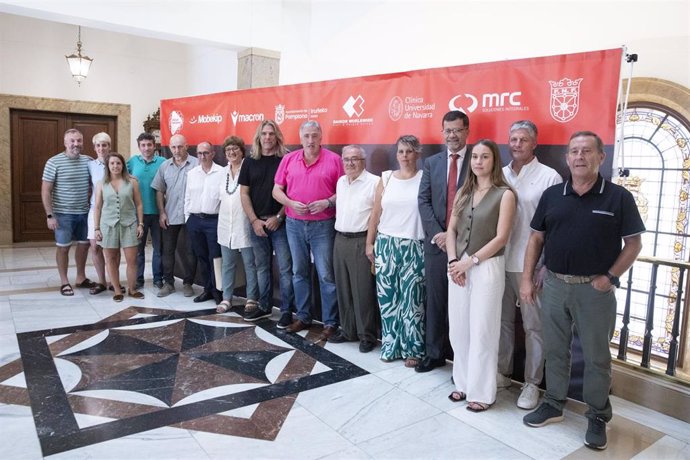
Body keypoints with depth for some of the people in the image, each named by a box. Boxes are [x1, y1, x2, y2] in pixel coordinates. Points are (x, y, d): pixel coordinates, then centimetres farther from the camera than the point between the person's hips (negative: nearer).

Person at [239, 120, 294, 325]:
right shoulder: (250, 162, 8)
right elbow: (244, 193, 7)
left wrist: (279, 217, -11)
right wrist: (254, 220, -3)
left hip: (280, 223, -3)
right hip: (257, 223, 4)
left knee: (285, 268, -2)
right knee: (262, 267, 13)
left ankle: (287, 311, 5)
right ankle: (264, 306, 25)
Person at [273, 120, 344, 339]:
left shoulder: (333, 159, -4)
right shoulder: (289, 159, 5)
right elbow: (277, 190, 7)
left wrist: (328, 202, -18)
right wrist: (291, 203, -11)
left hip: (323, 225, -4)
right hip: (294, 224, 4)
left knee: (326, 275, -1)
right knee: (299, 272, 12)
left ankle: (330, 322, 8)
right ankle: (303, 317, 26)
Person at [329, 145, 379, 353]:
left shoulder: (374, 182, -10)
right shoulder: (340, 182, 14)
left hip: (361, 242, -7)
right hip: (340, 240, 7)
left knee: (363, 291, -2)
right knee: (343, 289, 14)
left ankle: (367, 335, 11)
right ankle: (347, 330, 28)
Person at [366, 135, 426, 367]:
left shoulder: (424, 178, 0)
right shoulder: (386, 179, 8)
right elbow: (376, 214, 10)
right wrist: (369, 243, 8)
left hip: (414, 247, -2)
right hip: (386, 245, 3)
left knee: (412, 299, 1)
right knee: (387, 297, 6)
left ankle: (413, 349, 16)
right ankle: (390, 345, 21)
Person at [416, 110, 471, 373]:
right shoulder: (431, 163, 10)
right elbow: (424, 201, 4)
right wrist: (437, 234, -9)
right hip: (436, 242, 3)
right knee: (435, 301, 11)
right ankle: (434, 353, 25)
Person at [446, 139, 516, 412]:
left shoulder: (505, 194, -5)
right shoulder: (463, 193, 11)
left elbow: (501, 238, -11)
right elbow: (452, 229, 8)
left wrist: (470, 262, -12)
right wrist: (453, 261, -6)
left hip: (487, 268, -5)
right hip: (459, 266, 5)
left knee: (482, 332, 1)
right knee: (459, 330, 10)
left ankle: (482, 392, 16)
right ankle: (463, 383, 26)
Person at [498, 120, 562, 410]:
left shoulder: (550, 177, -6)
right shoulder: (499, 175, 7)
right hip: (499, 263, 5)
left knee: (533, 326, 7)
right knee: (502, 321, 15)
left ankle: (532, 383, 21)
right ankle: (502, 373, 31)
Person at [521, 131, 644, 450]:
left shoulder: (619, 197, -5)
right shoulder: (552, 195, 4)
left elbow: (634, 243, -1)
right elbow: (536, 238, 7)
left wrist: (610, 277, -10)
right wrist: (527, 279, 2)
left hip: (595, 288, -3)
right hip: (554, 284, 3)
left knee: (596, 356, 9)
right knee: (555, 350, 14)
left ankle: (598, 417, 25)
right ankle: (553, 405, 30)